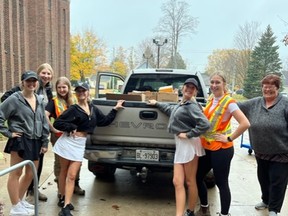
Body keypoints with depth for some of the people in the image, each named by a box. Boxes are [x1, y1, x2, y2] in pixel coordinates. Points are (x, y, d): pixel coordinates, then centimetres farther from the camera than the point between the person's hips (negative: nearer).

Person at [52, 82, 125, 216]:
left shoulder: (93, 109, 9)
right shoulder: (73, 109, -7)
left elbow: (105, 121, 15)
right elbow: (57, 123, -10)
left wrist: (115, 109, 16)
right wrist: (72, 127, -15)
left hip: (80, 144, 3)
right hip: (68, 141, -3)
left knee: (71, 176, -1)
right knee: (64, 172, 12)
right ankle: (63, 198, 30)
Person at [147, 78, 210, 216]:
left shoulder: (191, 106, -11)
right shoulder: (180, 105, 15)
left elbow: (205, 124, -24)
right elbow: (170, 109, 39)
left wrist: (189, 134, -16)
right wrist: (157, 104, 44)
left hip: (189, 144, -8)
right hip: (180, 144, 8)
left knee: (190, 182, 6)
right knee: (177, 182, 1)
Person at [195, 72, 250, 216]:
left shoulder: (229, 102, -15)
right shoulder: (210, 99, 7)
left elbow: (245, 124, -25)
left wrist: (230, 138, -18)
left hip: (221, 149, -8)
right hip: (206, 147, 8)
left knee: (221, 183, 2)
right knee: (197, 178, 15)